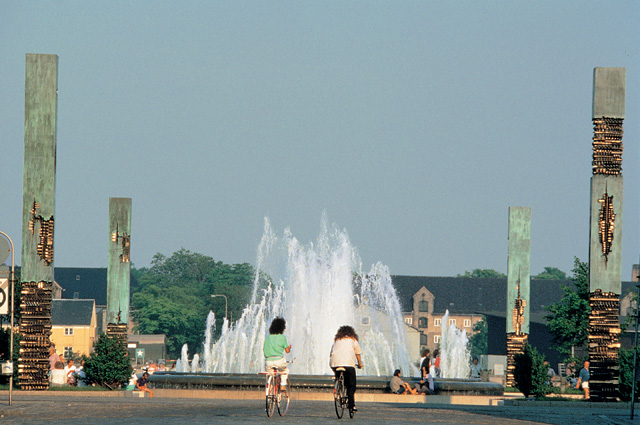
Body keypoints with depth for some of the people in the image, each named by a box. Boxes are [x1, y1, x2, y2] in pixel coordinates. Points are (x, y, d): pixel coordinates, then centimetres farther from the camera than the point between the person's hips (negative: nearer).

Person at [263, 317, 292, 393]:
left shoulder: (268, 337, 10)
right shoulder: (282, 337, 0)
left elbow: (264, 350, 12)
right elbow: (287, 351, 4)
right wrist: (289, 347, 26)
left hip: (268, 361, 2)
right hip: (279, 360, -2)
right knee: (285, 370, 28)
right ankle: (283, 385, 16)